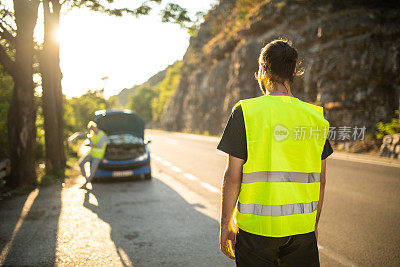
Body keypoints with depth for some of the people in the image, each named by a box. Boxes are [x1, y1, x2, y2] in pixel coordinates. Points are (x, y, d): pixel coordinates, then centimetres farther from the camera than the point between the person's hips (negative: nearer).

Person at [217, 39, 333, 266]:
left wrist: (226, 224, 1)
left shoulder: (245, 112, -9)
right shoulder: (315, 116, 2)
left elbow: (233, 177, -10)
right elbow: (320, 180, 7)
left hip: (257, 226, -3)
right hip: (302, 227, 3)